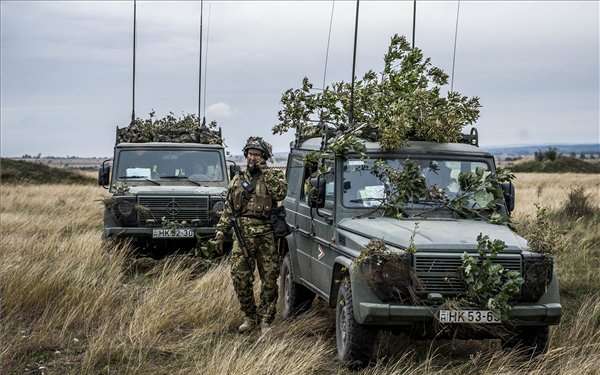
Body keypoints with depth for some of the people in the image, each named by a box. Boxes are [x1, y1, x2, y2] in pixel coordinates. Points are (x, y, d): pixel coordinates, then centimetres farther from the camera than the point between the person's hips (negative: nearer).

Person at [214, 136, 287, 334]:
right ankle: (250, 317, 16)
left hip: (266, 236, -2)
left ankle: (265, 321, 11)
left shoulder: (273, 176, 5)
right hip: (242, 235, 3)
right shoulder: (237, 180, 14)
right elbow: (227, 209, 15)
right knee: (240, 278, 0)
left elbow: (281, 193, -17)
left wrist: (265, 171, -13)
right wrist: (220, 233, 8)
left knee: (269, 279, 1)